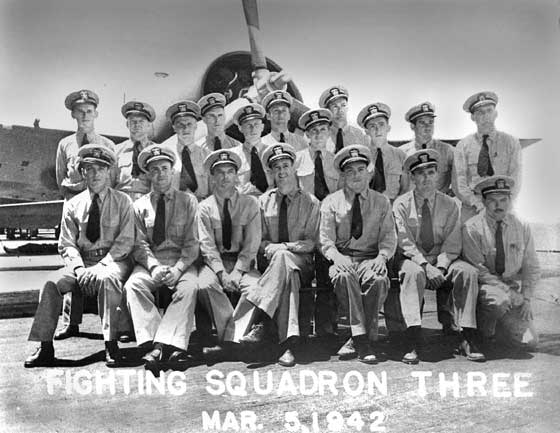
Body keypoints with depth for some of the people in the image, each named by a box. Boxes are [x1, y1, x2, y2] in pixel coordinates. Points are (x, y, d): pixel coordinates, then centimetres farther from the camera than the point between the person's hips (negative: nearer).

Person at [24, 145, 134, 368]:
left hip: (113, 260, -3)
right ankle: (45, 349, -15)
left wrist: (101, 266, -17)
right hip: (81, 260, 3)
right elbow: (67, 244, 7)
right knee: (52, 284, -22)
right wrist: (79, 268, -13)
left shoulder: (122, 201, 2)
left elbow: (125, 241, -4)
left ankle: (111, 346, -30)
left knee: (107, 279, -36)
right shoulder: (73, 205, 10)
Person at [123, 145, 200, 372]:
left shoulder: (188, 201, 8)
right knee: (133, 285, -29)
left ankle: (162, 344, -36)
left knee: (189, 287, -33)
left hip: (182, 262, -1)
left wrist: (178, 268, -17)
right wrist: (154, 267, -17)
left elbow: (192, 243, 1)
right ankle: (168, 345, -35)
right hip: (150, 262, 1)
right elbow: (139, 245, 3)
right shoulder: (140, 205, 12)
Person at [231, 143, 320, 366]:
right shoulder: (264, 201, 15)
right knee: (287, 273, -35)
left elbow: (311, 243, 2)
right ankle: (287, 343, -44)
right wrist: (270, 247, -13)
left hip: (301, 262, -1)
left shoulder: (310, 202, 10)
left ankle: (257, 319, -46)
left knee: (283, 258, -38)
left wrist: (285, 247, -16)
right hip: (269, 261, 1)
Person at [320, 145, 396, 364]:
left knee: (379, 280, -33)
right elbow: (326, 239, 2)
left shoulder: (381, 202, 13)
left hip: (371, 258, 1)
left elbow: (389, 237, 6)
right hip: (343, 257, 0)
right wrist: (336, 256, -19)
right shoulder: (331, 202, 9)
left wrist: (382, 256, -15)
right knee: (344, 276, -35)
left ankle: (356, 340, -23)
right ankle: (361, 340, -30)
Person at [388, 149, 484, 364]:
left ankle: (468, 338, -23)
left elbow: (452, 244, -1)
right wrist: (426, 265, -23)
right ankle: (412, 343, -41)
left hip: (443, 259, 3)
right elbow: (405, 243, -9)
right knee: (413, 273, -36)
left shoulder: (449, 204, 6)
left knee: (467, 271, -26)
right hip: (412, 259, -2)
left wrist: (440, 267, -18)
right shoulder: (401, 204, -1)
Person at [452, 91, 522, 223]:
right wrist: (478, 204, -13)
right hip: (471, 208, 0)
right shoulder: (463, 145, 6)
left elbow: (515, 182, 2)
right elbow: (458, 183, 0)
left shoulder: (511, 143, 7)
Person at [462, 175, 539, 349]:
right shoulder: (472, 228, -11)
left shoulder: (522, 227, 2)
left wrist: (526, 298, -5)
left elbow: (531, 267, 6)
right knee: (500, 300, -38)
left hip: (513, 287, 4)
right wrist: (508, 291, -19)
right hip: (484, 286, -4)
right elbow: (478, 270, -13)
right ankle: (483, 329, -6)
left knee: (529, 341, -10)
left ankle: (496, 326, 20)